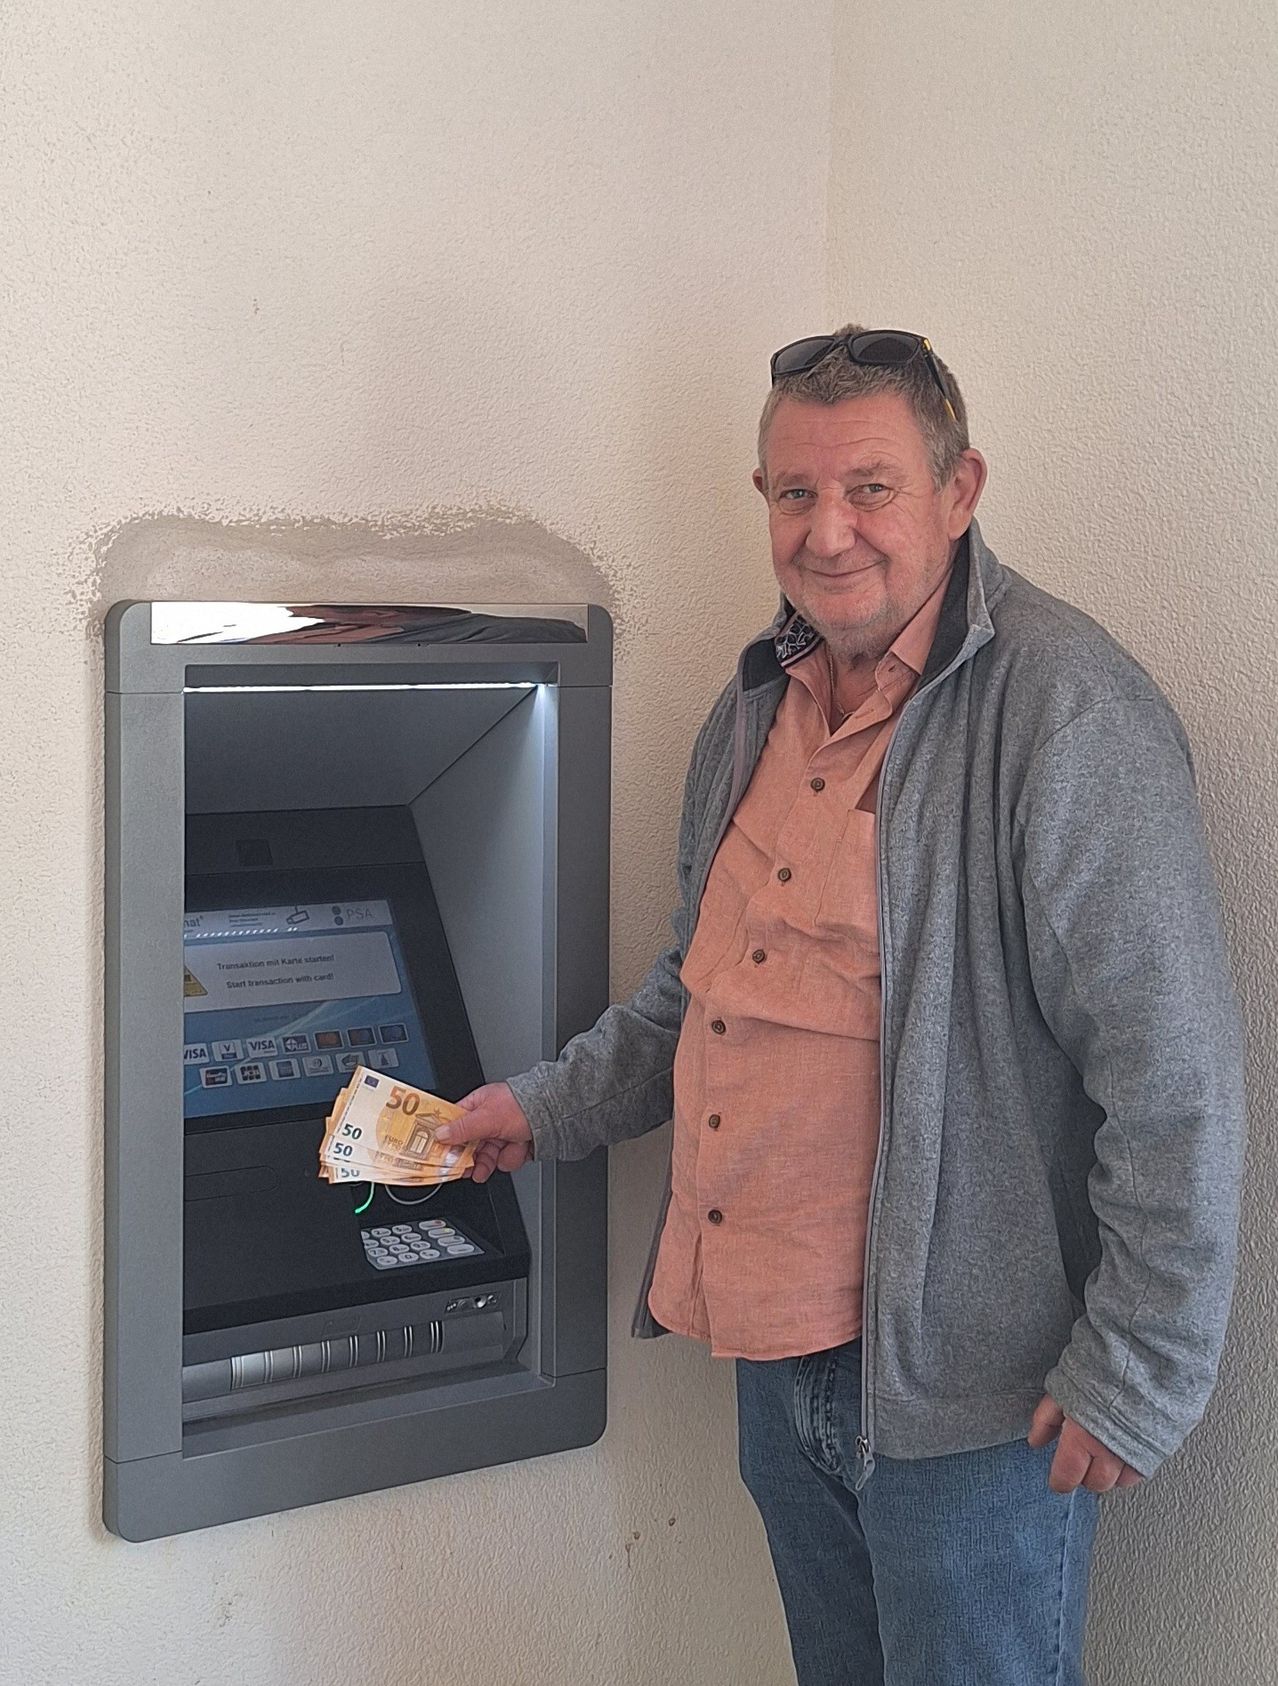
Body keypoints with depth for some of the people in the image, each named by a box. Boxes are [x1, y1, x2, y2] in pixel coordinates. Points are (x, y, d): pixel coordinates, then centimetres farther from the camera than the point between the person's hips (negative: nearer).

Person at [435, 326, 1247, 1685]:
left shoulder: (1068, 716, -18)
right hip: (778, 1347, 8)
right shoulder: (760, 706, 9)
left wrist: (1136, 1378, -18)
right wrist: (553, 1107, 21)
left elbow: (1176, 1078, -20)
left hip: (968, 1377, -7)